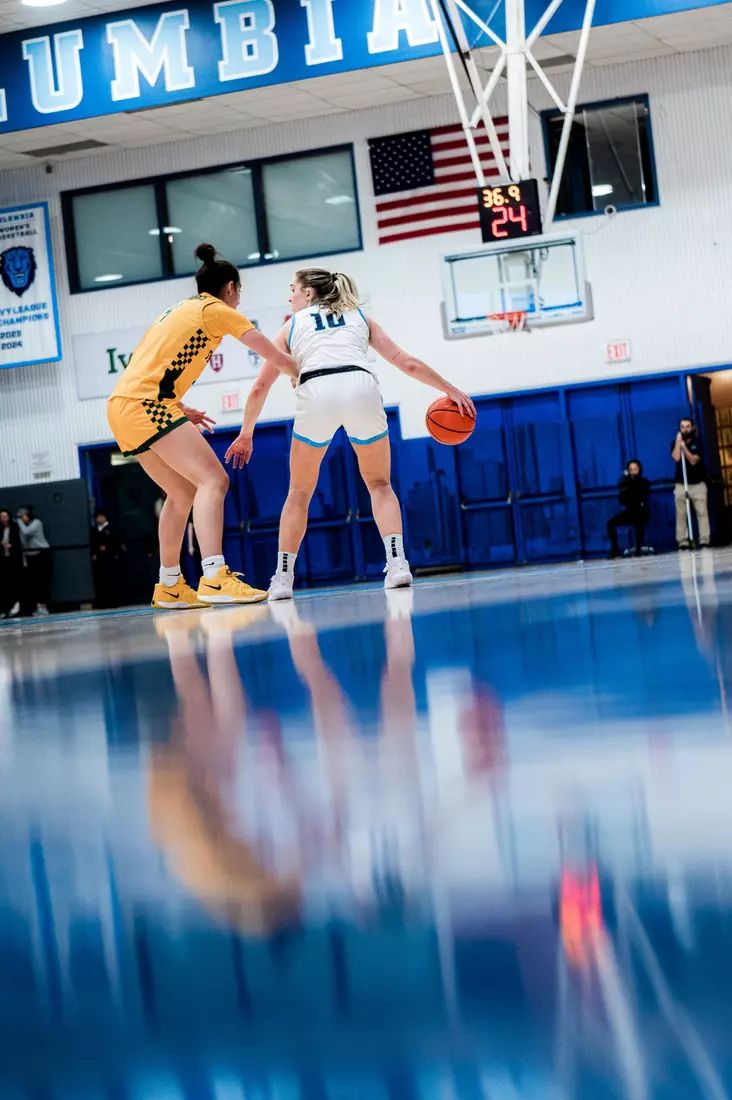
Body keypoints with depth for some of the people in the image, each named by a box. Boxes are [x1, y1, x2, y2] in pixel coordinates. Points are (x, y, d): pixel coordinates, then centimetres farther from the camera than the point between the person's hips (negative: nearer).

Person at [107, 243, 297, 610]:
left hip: (123, 405, 9)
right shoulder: (216, 310, 2)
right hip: (146, 403, -9)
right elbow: (275, 356, 1)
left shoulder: (180, 309, 26)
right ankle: (214, 579, -30)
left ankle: (169, 586, 20)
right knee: (213, 479, -15)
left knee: (182, 491, 17)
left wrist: (179, 409, 25)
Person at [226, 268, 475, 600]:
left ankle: (282, 577, 11)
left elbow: (260, 388, 24)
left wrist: (246, 434, 36)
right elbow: (407, 363, 22)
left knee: (300, 491, 18)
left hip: (316, 391, -1)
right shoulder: (360, 317, 29)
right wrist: (450, 389, 30)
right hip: (362, 388, 1)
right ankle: (396, 563, 0)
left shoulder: (292, 327, 26)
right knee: (379, 483, 19)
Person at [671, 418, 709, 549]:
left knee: (702, 513, -6)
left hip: (698, 484, -1)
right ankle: (683, 542, -4)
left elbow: (693, 460, -13)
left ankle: (704, 541, -6)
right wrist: (678, 440, -11)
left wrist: (684, 447, -16)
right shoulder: (675, 443, 5)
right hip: (681, 485, 1)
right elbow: (676, 458, -15)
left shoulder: (697, 443, 1)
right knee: (681, 515, -4)